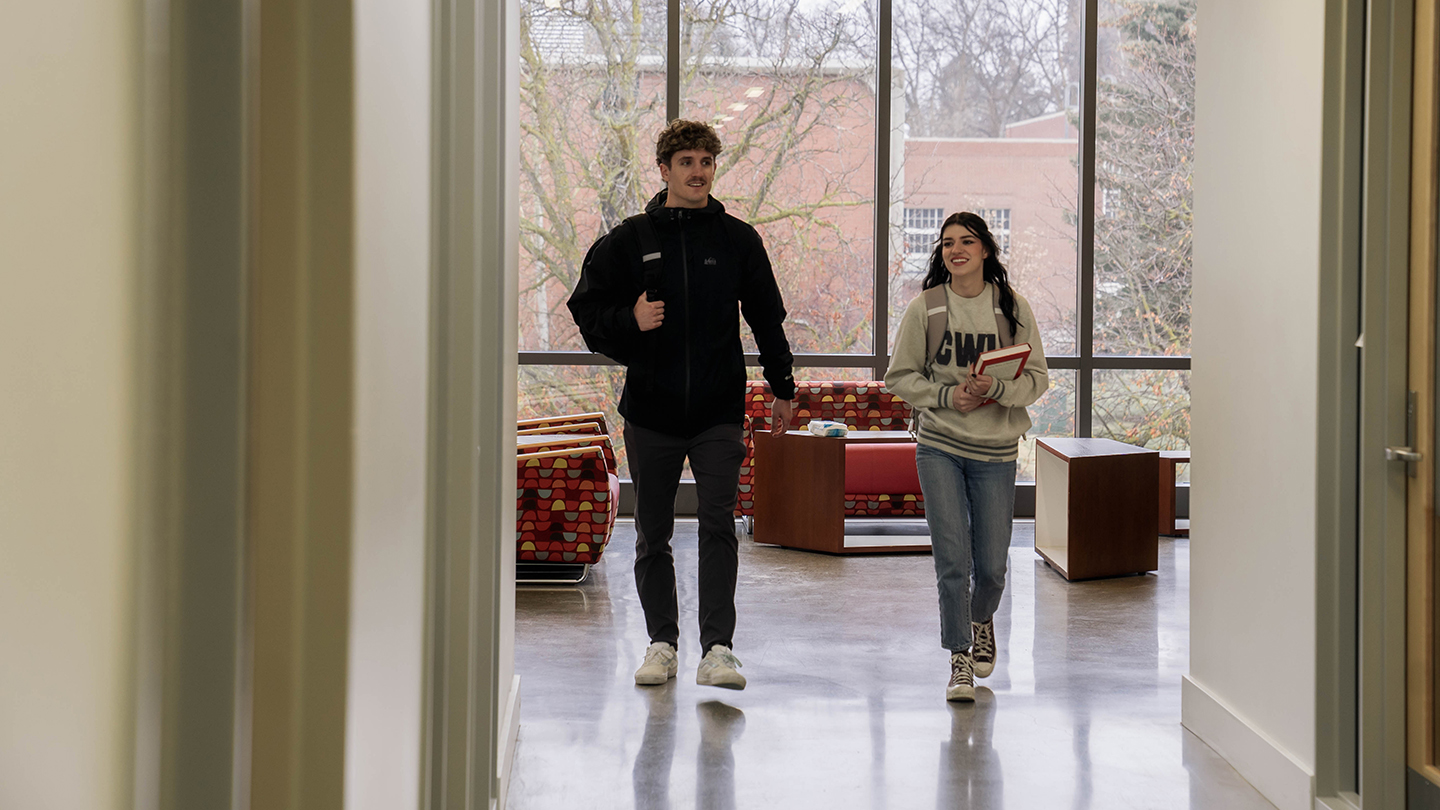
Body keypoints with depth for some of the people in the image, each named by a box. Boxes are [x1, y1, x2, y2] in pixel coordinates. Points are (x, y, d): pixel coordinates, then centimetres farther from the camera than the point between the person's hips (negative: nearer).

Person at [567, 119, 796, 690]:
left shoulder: (738, 240, 6)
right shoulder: (629, 240, 4)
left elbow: (767, 317, 14)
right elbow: (585, 307, 7)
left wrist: (782, 387, 14)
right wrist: (629, 318, -13)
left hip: (719, 411, -1)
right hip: (651, 411, 1)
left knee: (718, 523, -12)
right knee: (653, 534, 8)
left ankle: (717, 648, -11)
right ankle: (662, 642, 20)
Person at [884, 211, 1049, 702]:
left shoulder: (1013, 308, 1)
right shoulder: (925, 309, -1)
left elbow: (1037, 377, 1)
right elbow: (900, 376, 4)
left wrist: (996, 389, -18)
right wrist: (946, 395, -12)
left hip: (996, 450, 1)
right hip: (939, 446, -1)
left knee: (992, 566, 6)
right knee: (952, 559, -7)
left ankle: (981, 620, 40)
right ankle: (959, 660, 9)